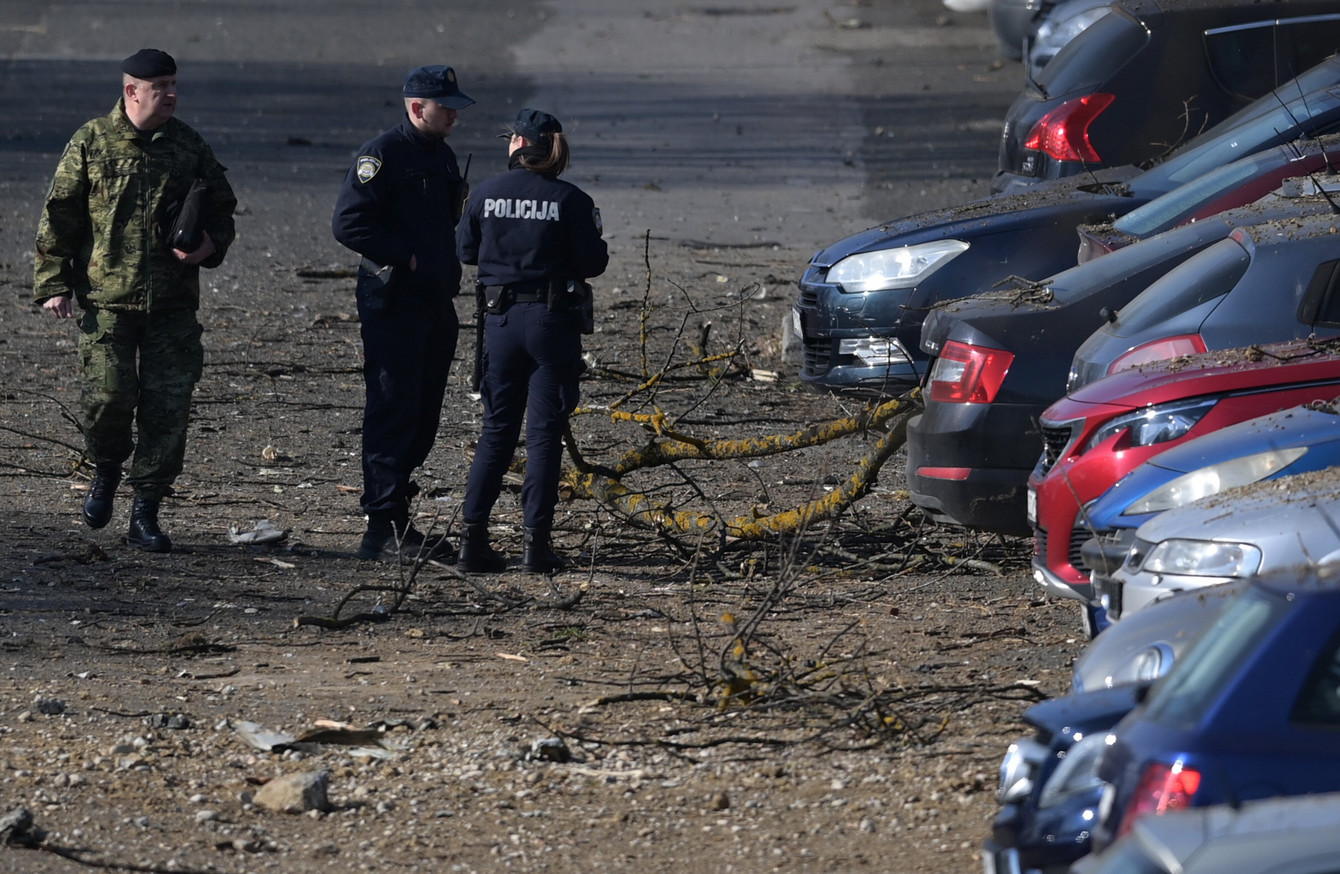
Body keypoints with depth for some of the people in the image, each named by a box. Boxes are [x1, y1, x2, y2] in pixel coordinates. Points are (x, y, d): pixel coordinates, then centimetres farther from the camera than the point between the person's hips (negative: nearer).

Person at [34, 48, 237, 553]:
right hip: (106, 300, -2)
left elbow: (221, 207, 19)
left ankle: (145, 514, 7)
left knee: (167, 406, -2)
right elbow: (59, 216, 3)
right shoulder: (92, 143, 1)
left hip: (172, 303, 2)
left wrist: (210, 246, -2)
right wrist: (52, 284, -2)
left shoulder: (188, 145, 8)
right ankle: (106, 469, 20)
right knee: (108, 394, -12)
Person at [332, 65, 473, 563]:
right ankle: (385, 530, -9)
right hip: (393, 302, -9)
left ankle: (394, 507, 19)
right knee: (394, 412, -9)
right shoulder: (382, 154, -11)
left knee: (423, 413, 11)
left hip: (435, 300, 9)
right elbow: (348, 223, -19)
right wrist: (405, 256, -17)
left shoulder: (442, 156, 16)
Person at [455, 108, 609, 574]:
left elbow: (466, 249, 9)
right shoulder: (570, 200, -8)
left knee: (496, 430, 12)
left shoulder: (487, 194, -2)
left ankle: (474, 537, 5)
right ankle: (536, 543, -1)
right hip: (553, 320, -2)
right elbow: (592, 263, -7)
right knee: (544, 432, 3)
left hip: (501, 320, 2)